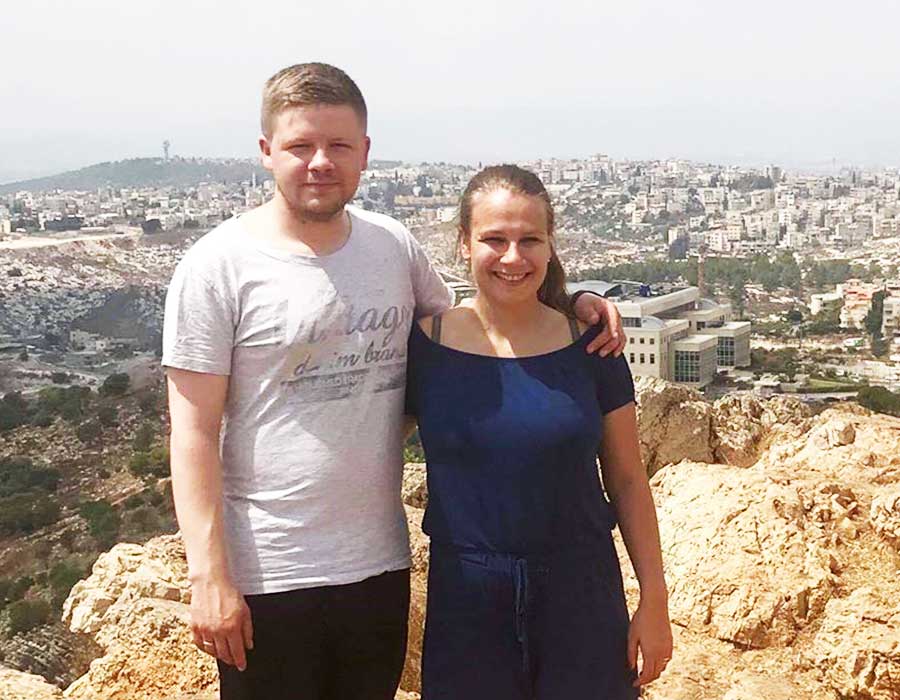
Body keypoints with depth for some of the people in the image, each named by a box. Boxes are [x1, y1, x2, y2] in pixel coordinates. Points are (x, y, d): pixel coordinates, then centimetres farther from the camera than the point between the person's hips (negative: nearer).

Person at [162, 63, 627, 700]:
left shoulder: (394, 246, 3)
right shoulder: (218, 267, -10)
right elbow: (194, 433, -10)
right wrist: (209, 576, -15)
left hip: (380, 564, 5)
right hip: (269, 575, -4)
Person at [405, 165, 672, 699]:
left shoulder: (589, 346, -2)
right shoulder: (423, 346, -5)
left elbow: (627, 480, 3)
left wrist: (655, 600, 1)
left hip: (581, 597, 1)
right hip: (466, 597, 0)